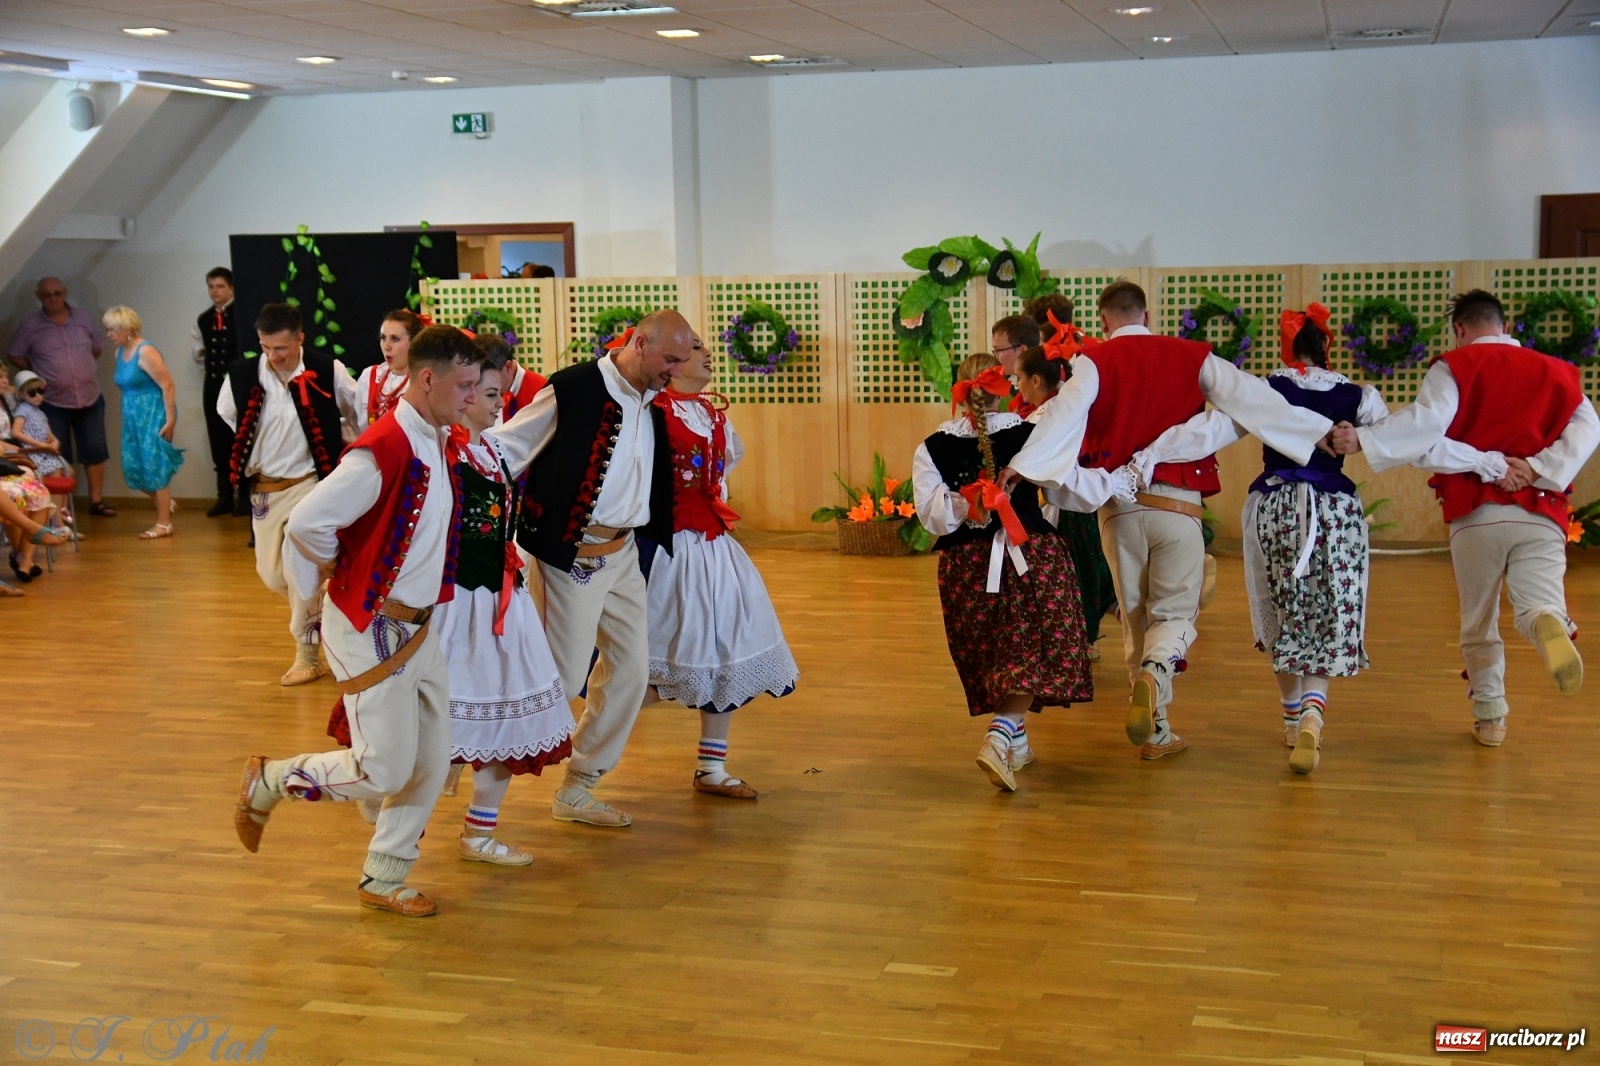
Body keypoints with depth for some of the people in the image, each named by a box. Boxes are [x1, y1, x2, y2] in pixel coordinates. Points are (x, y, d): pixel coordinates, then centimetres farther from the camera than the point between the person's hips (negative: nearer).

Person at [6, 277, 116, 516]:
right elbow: (16, 356, 3)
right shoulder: (30, 325, -5)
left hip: (90, 398, 3)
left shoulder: (83, 318, 3)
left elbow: (96, 350, 14)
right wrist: (41, 374, -1)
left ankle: (96, 500, 18)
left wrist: (80, 369, 7)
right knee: (58, 456, 4)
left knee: (95, 451, 7)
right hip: (53, 403, -3)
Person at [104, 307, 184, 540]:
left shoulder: (145, 352, -16)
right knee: (132, 468, 7)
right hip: (133, 418, 9)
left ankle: (164, 524, 5)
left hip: (154, 416, -8)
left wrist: (170, 420, -21)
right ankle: (165, 503, 27)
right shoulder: (120, 352, 10)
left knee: (155, 468, -4)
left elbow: (167, 385, -19)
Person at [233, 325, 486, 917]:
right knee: (385, 770, -4)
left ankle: (383, 879, 23)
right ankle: (266, 781, 18)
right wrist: (342, 575, -10)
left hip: (417, 627, 9)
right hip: (370, 629, -9)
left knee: (432, 760, 10)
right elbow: (307, 522, -25)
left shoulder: (436, 445, 6)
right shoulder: (383, 451, -23)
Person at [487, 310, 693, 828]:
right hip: (573, 552, -8)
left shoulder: (651, 405, 9)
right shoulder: (572, 391, -14)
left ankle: (577, 790, 21)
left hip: (623, 552, 8)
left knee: (631, 668, 8)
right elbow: (504, 453, -12)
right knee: (563, 675, -7)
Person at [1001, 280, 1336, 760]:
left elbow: (1065, 411, -16)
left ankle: (1155, 731, 17)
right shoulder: (1191, 357, 3)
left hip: (1118, 505, 1)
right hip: (1176, 504, 0)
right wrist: (1320, 432, 1)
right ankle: (1153, 672, -25)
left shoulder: (1094, 361, 0)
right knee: (1175, 612, 8)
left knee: (1136, 615, 14)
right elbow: (1251, 398, 0)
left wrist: (1021, 464, -24)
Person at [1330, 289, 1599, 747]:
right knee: (1538, 608, -7)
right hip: (1539, 514, 1)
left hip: (1475, 514, -1)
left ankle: (1490, 717, 22)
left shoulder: (1454, 367, 3)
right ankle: (1552, 626, -43)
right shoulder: (1554, 371, 14)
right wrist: (1537, 470, -5)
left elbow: (1426, 422, -14)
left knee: (1479, 623, 15)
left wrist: (1362, 439, -16)